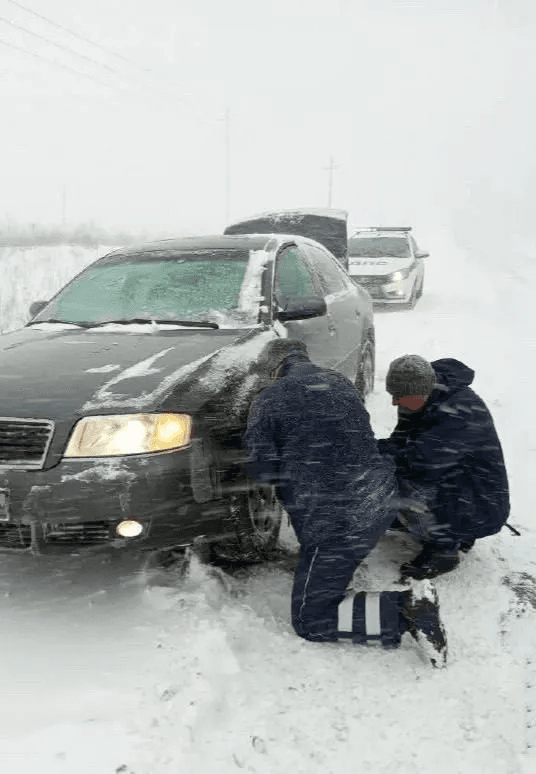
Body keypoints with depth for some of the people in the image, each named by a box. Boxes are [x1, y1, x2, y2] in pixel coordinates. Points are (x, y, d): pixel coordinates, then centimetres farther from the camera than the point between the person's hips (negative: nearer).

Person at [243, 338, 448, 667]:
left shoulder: (268, 401, -5)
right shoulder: (341, 382, 13)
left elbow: (261, 469, -8)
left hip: (337, 522, -8)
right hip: (382, 502, 8)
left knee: (310, 621, 4)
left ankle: (407, 609, -13)